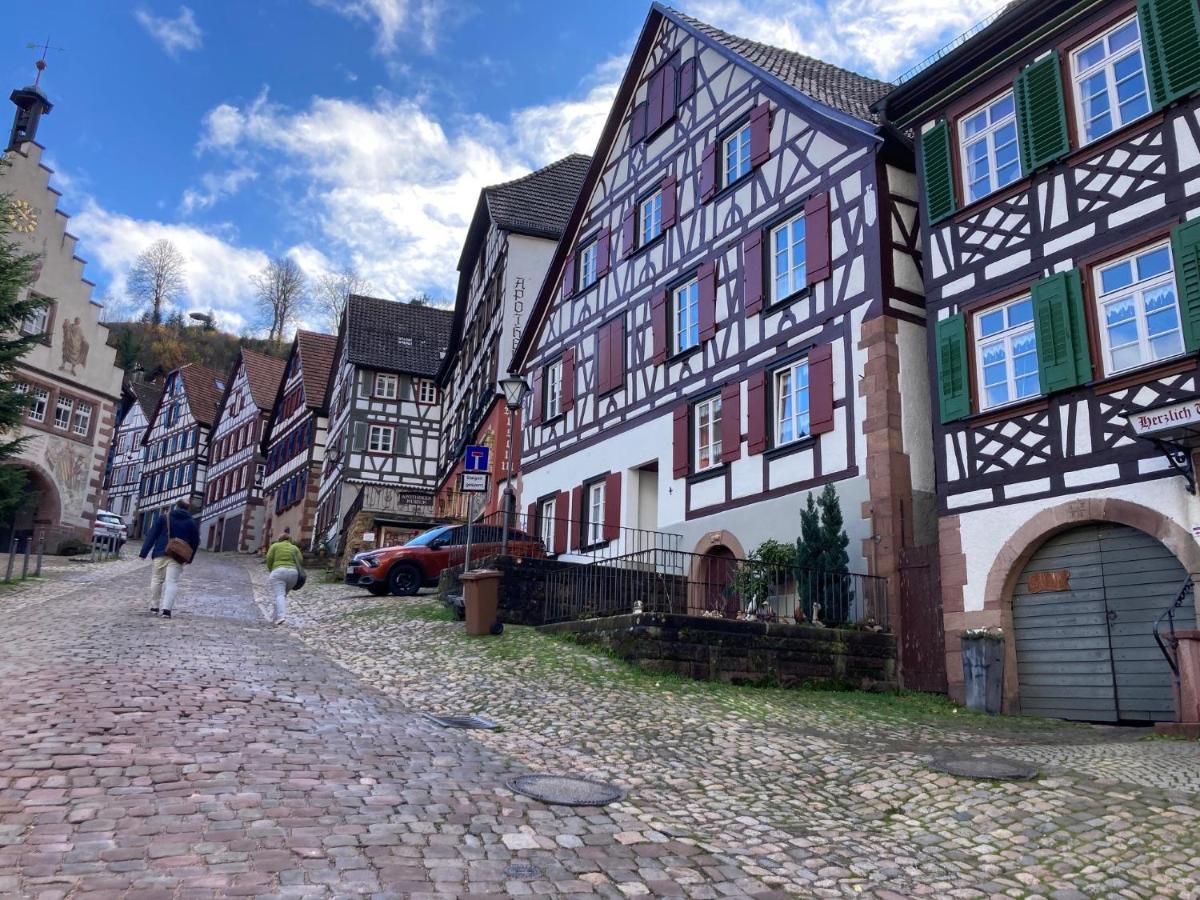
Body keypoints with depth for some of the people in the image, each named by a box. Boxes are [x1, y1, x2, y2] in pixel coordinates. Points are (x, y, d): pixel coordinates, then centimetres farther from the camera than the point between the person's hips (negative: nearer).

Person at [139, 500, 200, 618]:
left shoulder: (163, 518, 4)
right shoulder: (192, 523, 9)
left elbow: (151, 535, 0)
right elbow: (195, 542, 11)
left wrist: (144, 553, 1)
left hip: (160, 554, 0)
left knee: (156, 579, 14)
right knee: (172, 582, -3)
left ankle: (154, 606, 20)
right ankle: (167, 608, -15)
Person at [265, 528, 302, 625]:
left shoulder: (275, 546, 16)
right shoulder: (295, 548, 21)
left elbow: (269, 559, 5)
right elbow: (299, 561, 8)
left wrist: (271, 571, 18)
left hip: (278, 571, -3)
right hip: (293, 572, 3)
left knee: (279, 595, -12)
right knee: (284, 595, 18)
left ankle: (280, 616, -31)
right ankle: (277, 616, 14)